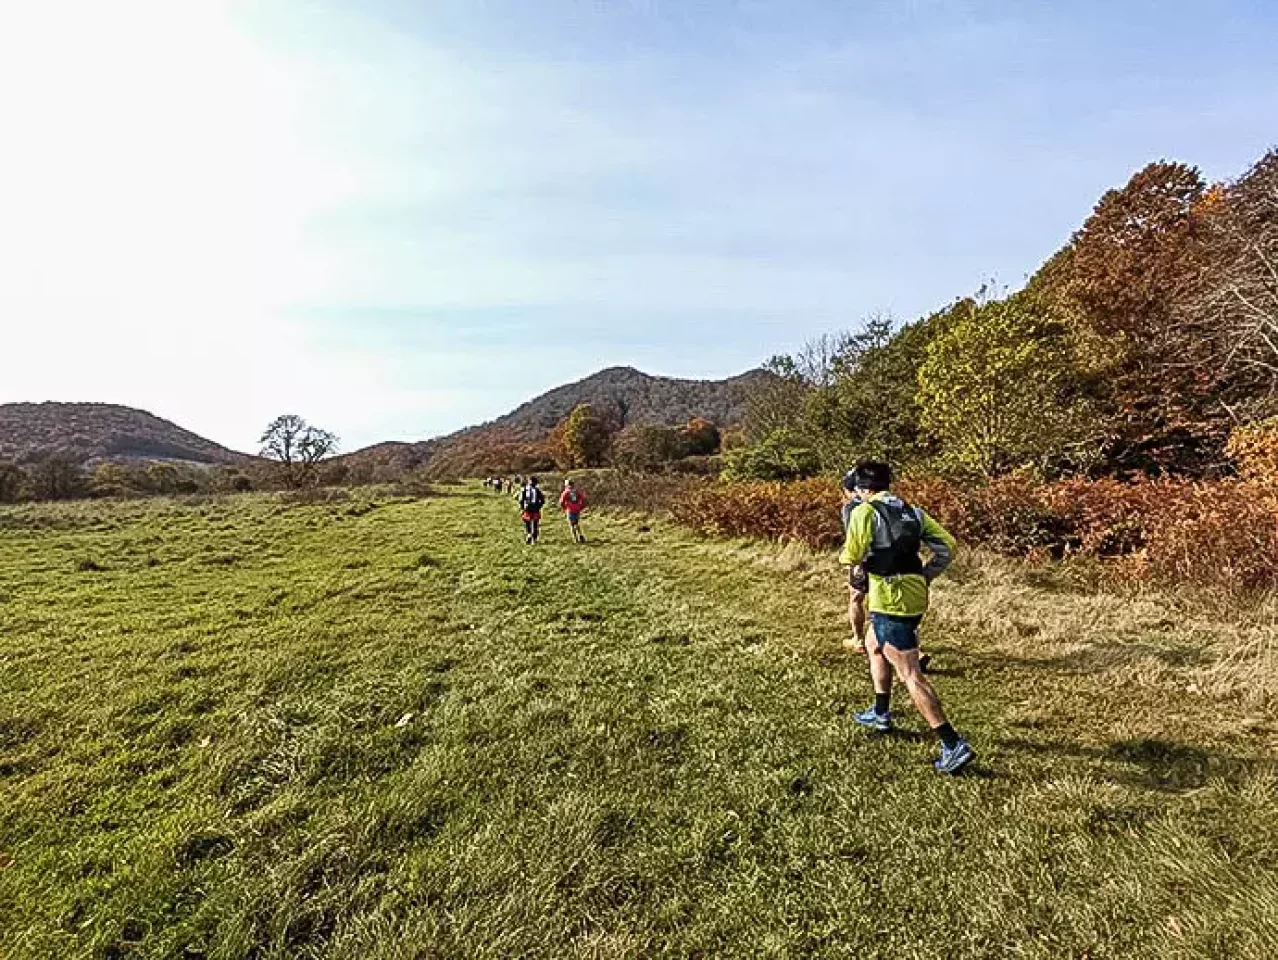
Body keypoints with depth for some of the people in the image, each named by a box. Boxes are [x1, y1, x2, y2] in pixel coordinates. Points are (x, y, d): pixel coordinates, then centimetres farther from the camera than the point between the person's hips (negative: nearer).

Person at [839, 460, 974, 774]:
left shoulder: (865, 512, -8)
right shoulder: (912, 511, 12)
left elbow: (851, 557, -17)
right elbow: (946, 547, 7)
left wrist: (845, 557, 6)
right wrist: (923, 577, 14)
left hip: (890, 600, -8)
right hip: (915, 596, 8)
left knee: (910, 676, -3)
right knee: (875, 647, 29)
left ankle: (954, 745, -5)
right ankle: (881, 714, 40)